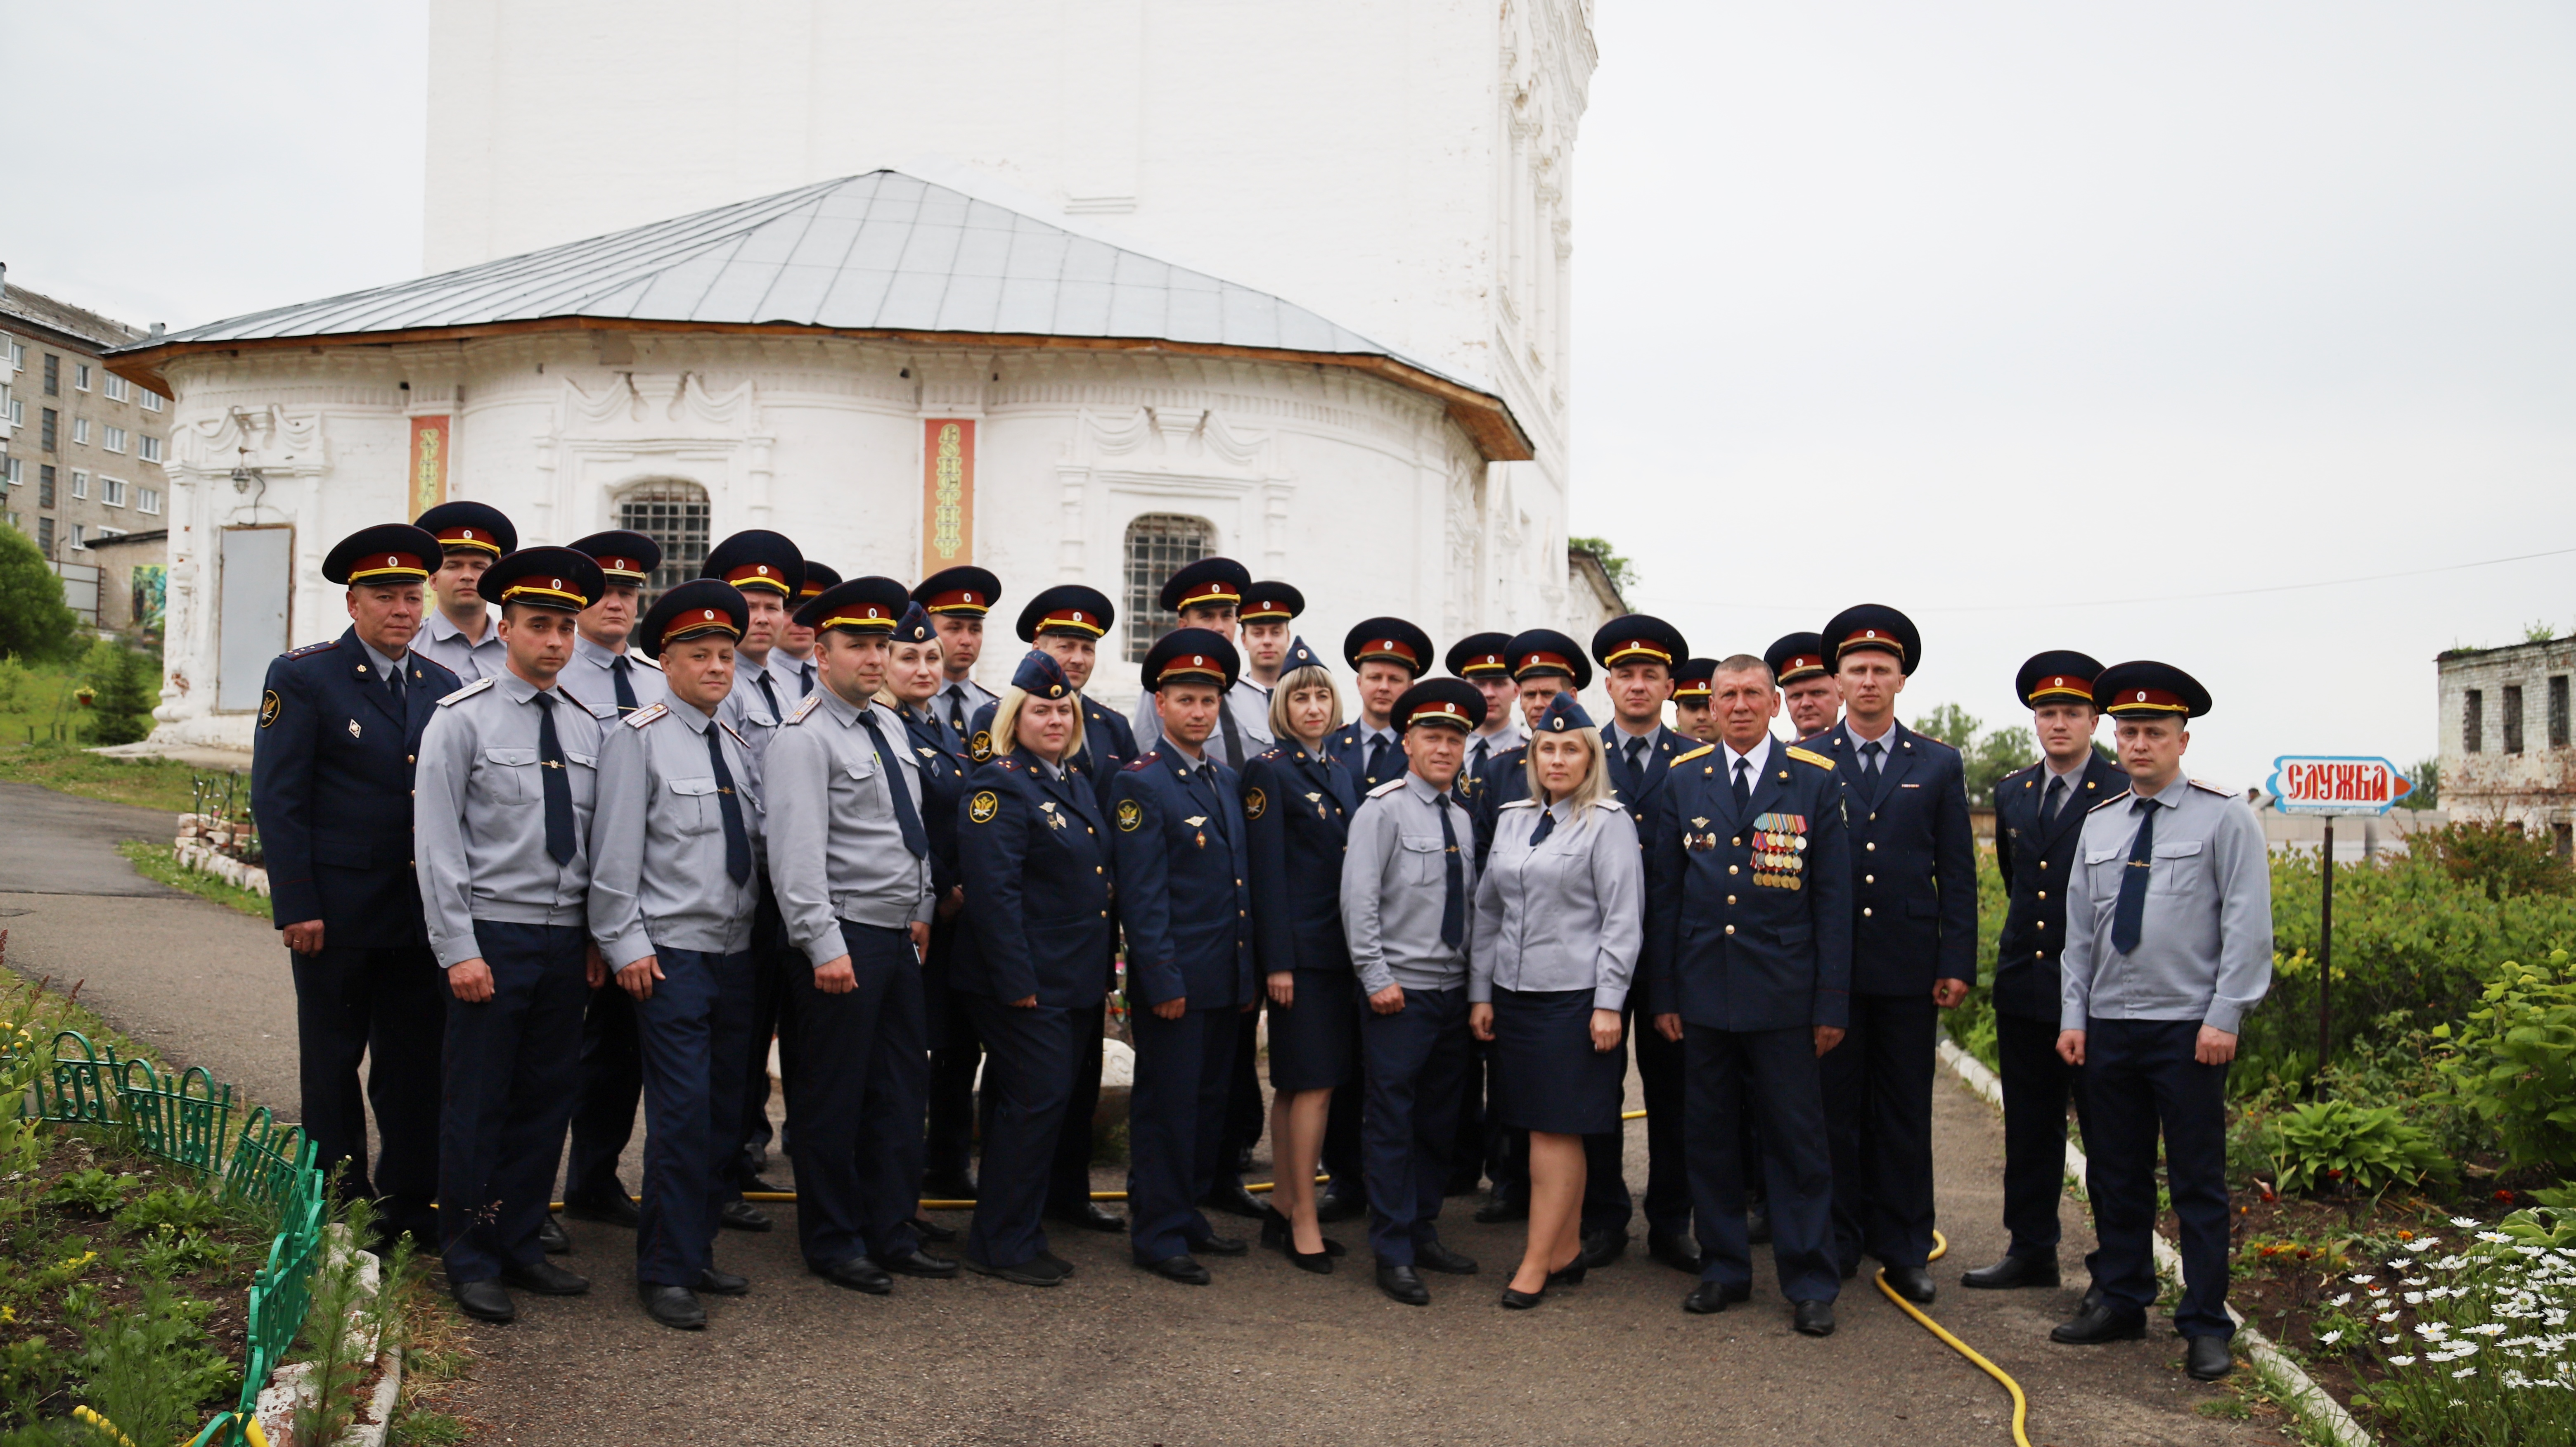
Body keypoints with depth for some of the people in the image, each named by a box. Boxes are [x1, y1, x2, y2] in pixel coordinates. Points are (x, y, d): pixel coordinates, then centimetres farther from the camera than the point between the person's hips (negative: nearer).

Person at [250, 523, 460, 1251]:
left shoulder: (442, 687, 9)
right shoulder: (303, 677, -3)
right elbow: (277, 800, -7)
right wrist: (296, 906, -12)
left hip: (421, 913, 4)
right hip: (336, 912, -4)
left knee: (416, 1065, 8)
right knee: (334, 1067, 7)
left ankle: (411, 1203, 19)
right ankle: (342, 1211, 18)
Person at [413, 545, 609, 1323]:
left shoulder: (586, 726, 10)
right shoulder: (462, 718, -5)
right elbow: (437, 843, -8)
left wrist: (598, 937, 9)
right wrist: (459, 950, -12)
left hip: (567, 941, 5)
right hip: (494, 936, -5)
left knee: (547, 1099, 10)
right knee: (478, 1105, 2)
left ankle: (520, 1243, 23)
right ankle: (471, 1262, 13)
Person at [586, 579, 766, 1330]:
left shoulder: (737, 747, 15)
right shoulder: (637, 737, -5)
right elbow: (615, 852, -8)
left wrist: (759, 937, 11)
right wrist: (626, 944, -11)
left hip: (734, 953, 7)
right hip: (669, 956, -6)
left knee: (725, 1113, 8)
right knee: (682, 1115, -9)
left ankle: (699, 1253, 20)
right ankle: (666, 1273, 0)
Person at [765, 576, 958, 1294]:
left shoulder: (889, 725, 13)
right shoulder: (804, 736, -13)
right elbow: (797, 851, -19)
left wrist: (921, 910, 15)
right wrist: (824, 945, -23)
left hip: (898, 937, 8)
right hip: (843, 940, -8)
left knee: (901, 1087, 13)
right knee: (834, 1098, 2)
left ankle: (892, 1233, 24)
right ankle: (832, 1243, 15)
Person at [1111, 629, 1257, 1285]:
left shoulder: (1228, 781, 13)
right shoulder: (1140, 785, -9)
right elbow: (1142, 896, -13)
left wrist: (1249, 974, 13)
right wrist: (1163, 981, -17)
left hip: (1226, 978, 7)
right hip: (1173, 979, -7)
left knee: (1208, 1103, 14)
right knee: (1167, 1107, 0)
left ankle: (1188, 1214, 26)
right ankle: (1157, 1234, 9)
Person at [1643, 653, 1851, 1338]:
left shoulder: (1816, 780, 0)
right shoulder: (1682, 781, 6)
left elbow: (1834, 899, 0)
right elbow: (1663, 895, 8)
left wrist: (1832, 1003, -4)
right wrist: (1664, 994, 4)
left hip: (1783, 995, -2)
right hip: (1703, 994, 2)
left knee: (1797, 1139, 2)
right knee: (1707, 1136, 9)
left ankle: (1810, 1284, 13)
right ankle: (1723, 1268, 22)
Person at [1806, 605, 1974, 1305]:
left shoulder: (1939, 765, 7)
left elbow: (1958, 873, 5)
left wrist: (1957, 964, -2)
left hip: (1907, 968, 1)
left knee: (1904, 1113, 8)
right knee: (1833, 1108, 6)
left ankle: (1902, 1248, 17)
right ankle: (1835, 1243, 16)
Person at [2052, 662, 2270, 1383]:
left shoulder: (2224, 817, -3)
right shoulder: (2098, 824, 11)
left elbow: (2248, 926, -7)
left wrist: (2224, 1019, -13)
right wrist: (2073, 1015, 8)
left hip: (2189, 1029, -5)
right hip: (2109, 1026, 5)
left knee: (2198, 1181, 1)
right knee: (2116, 1175, 12)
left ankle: (2206, 1327, 9)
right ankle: (2121, 1302, 24)